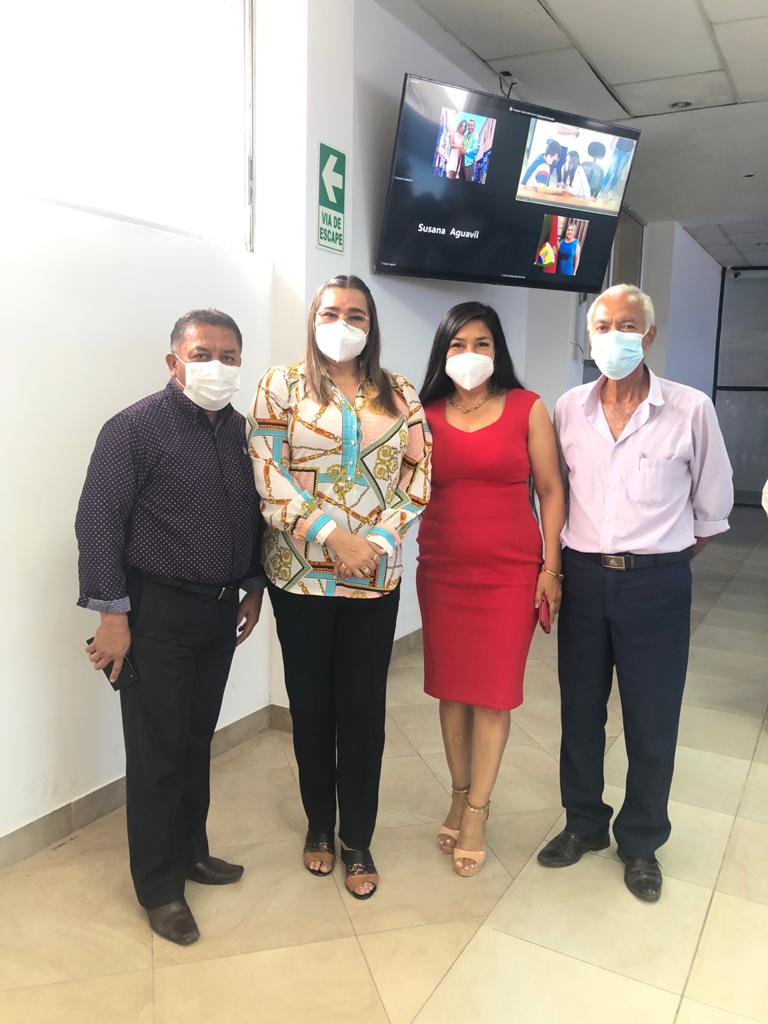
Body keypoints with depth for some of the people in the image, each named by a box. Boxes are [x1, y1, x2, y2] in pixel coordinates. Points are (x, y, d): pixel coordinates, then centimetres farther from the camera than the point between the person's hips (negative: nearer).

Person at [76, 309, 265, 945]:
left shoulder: (241, 431, 6)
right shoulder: (135, 429, -12)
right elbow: (98, 524, -14)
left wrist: (253, 587, 14)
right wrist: (112, 613, -16)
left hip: (219, 610, 6)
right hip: (157, 613, -6)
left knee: (197, 740, 19)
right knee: (157, 751, 5)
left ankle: (191, 851, 38)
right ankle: (160, 888, 23)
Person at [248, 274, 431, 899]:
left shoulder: (399, 394, 8)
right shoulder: (282, 385, 1)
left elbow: (421, 471, 4)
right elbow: (266, 473, -8)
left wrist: (385, 533, -11)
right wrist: (331, 535, -16)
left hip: (376, 576, 1)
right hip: (301, 573, -1)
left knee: (363, 708, 7)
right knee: (311, 703, 12)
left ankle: (357, 840, 25)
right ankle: (319, 824, 34)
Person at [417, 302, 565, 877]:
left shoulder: (528, 408, -1)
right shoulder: (427, 415, 4)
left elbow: (550, 490, 0)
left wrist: (551, 567, -4)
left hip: (510, 570, -2)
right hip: (442, 569, 2)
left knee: (493, 690, 4)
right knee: (450, 685, 11)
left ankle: (476, 812, 20)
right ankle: (461, 794, 31)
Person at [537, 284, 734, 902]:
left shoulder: (691, 410, -7)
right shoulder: (569, 409, 2)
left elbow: (712, 507, 2)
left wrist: (662, 559, 6)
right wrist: (564, 561, 9)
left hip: (656, 583, -2)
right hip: (583, 577, 3)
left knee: (652, 722, 8)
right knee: (580, 711, 15)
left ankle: (641, 841, 31)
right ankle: (584, 823, 36)